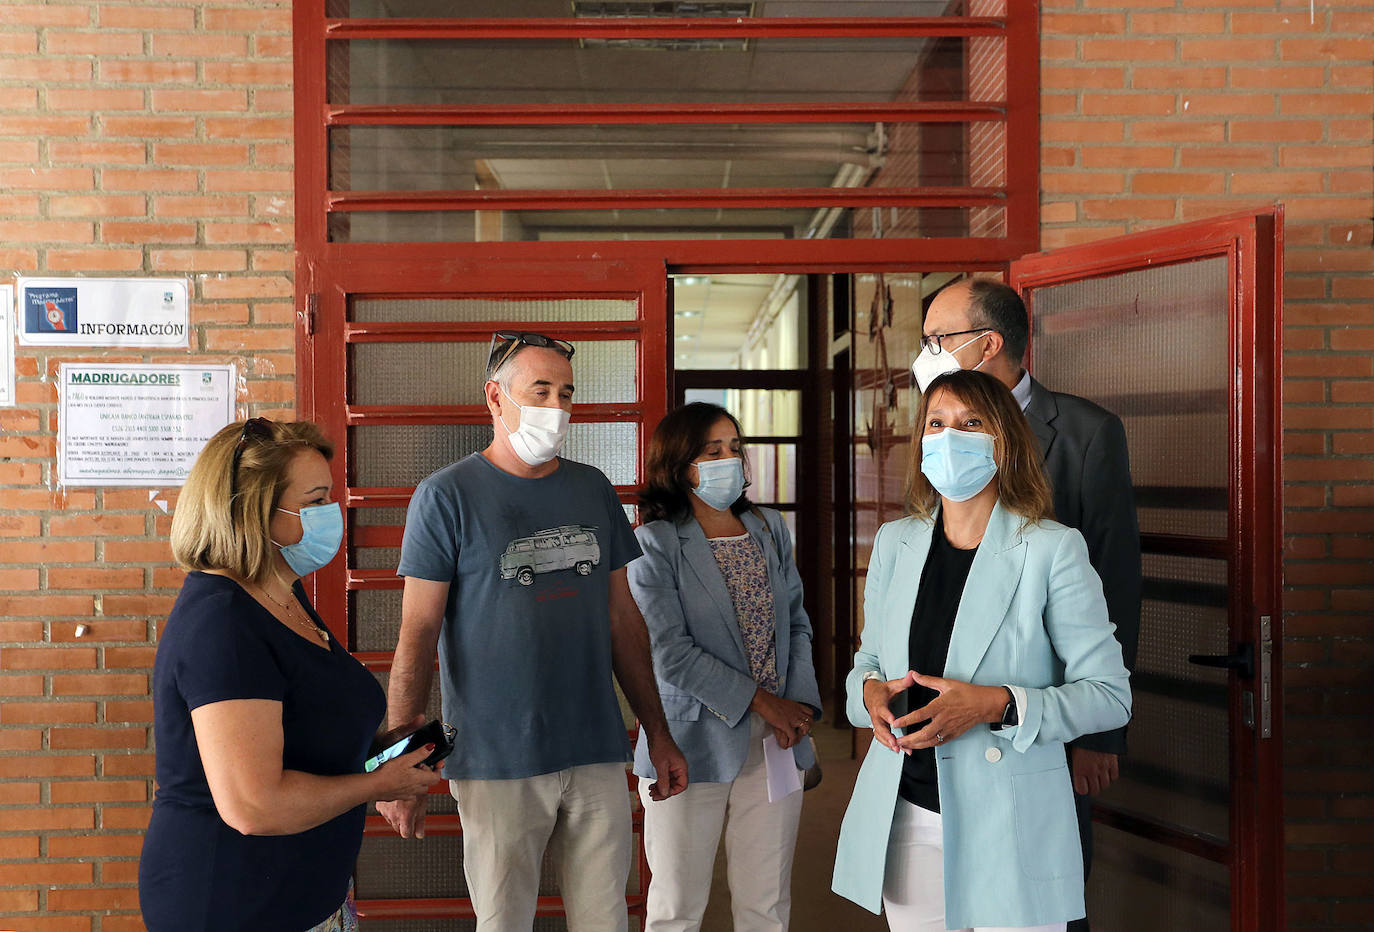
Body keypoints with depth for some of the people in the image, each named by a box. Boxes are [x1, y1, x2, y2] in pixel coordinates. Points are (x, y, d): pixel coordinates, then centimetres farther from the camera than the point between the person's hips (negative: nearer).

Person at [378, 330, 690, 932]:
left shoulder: (594, 491, 8)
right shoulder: (447, 496, -5)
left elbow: (623, 619, 12)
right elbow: (417, 636, -7)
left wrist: (658, 734, 12)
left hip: (598, 755, 4)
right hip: (498, 763, -4)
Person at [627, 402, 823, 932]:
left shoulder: (770, 529, 11)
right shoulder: (655, 544, -6)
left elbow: (797, 623, 12)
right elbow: (670, 652, -13)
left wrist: (799, 703, -3)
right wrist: (761, 701, -12)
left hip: (776, 738, 4)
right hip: (694, 742, -4)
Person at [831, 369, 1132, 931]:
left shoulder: (1053, 549, -8)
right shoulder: (894, 542, 6)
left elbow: (1110, 695, -8)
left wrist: (998, 705, -22)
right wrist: (871, 690, -8)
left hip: (1011, 823, -3)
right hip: (906, 816, 4)